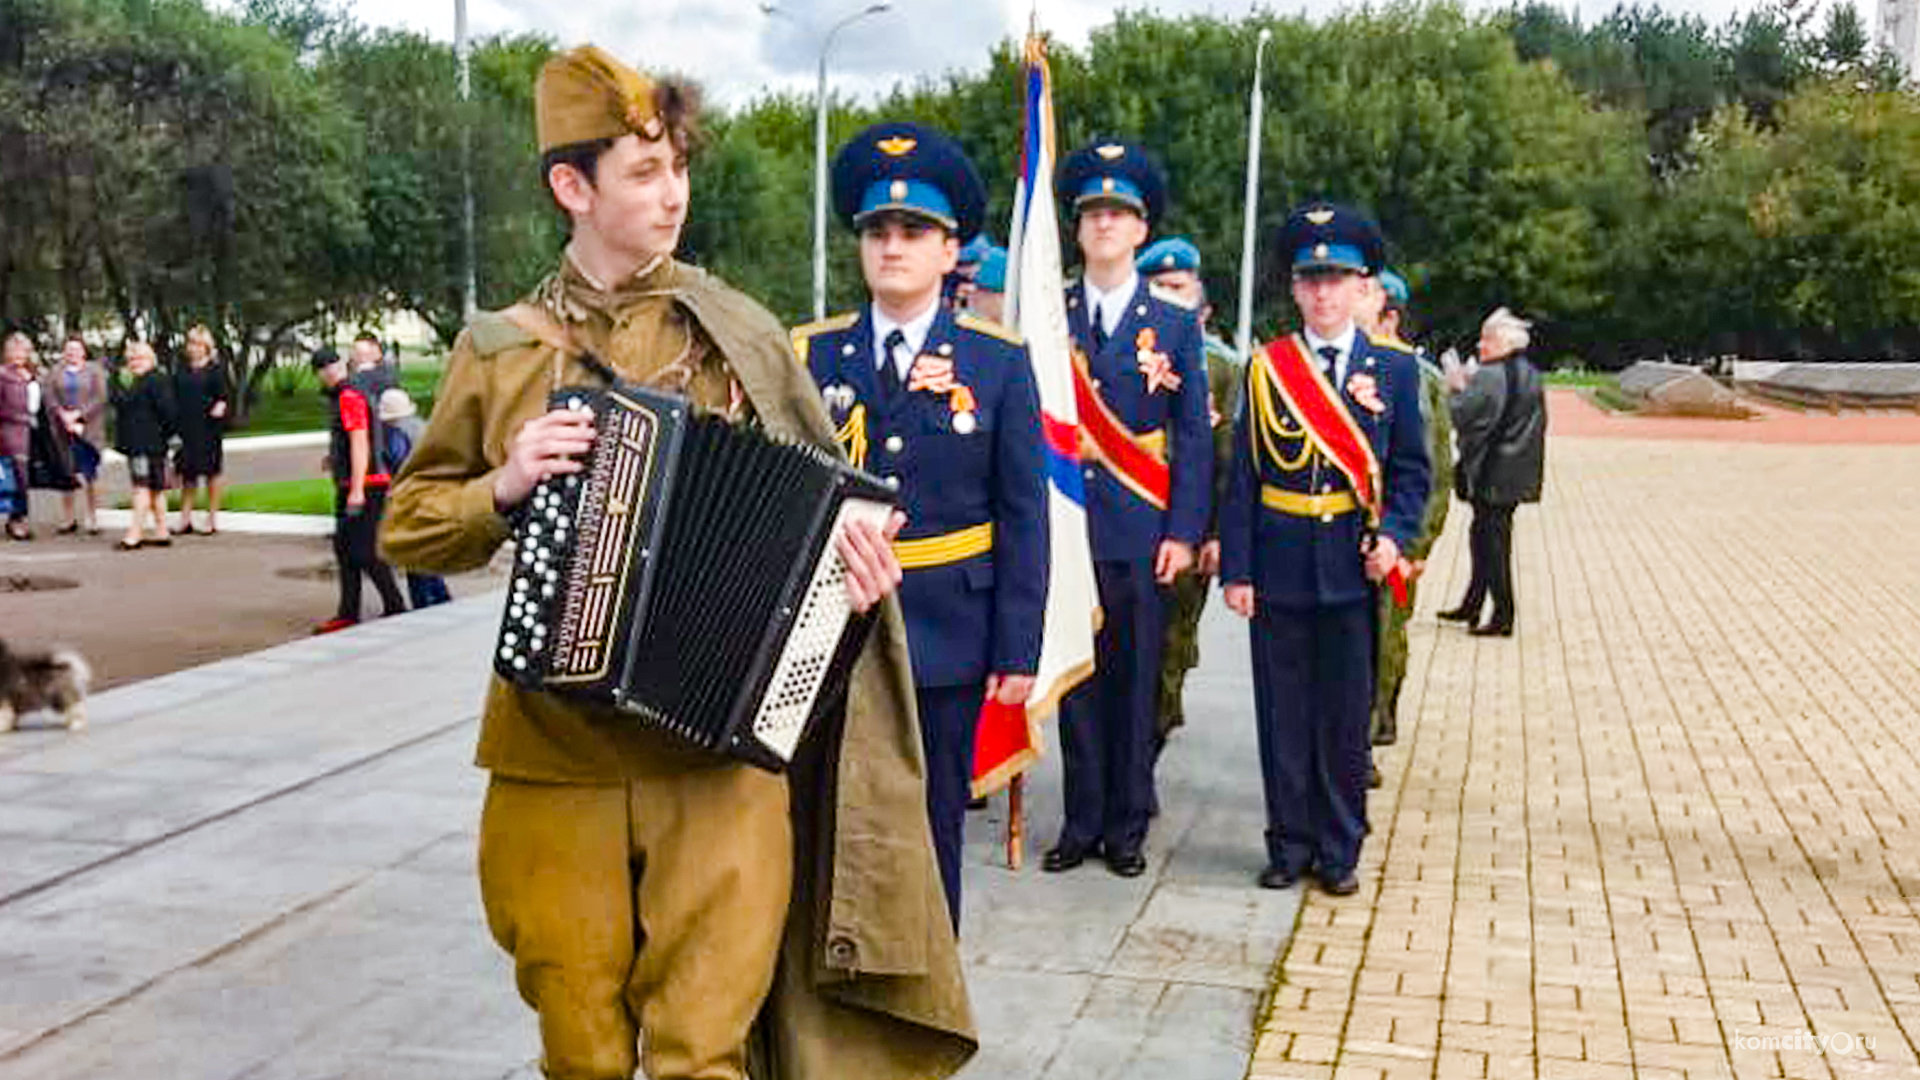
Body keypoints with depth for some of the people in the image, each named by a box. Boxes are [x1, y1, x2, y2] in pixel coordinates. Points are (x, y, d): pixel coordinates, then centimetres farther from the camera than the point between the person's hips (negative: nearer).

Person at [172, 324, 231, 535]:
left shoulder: (216, 370, -1)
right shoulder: (181, 371, 12)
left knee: (211, 471, 3)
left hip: (208, 428, -4)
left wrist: (220, 405, -26)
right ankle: (185, 519, 11)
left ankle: (212, 518, 12)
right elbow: (174, 398, 16)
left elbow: (224, 395, -6)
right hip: (186, 428, 4)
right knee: (187, 472, 5)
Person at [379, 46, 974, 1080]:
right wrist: (503, 489, -10)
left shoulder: (739, 334, 3)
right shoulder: (499, 349, 5)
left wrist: (857, 547, -13)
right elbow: (408, 528, 10)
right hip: (556, 751, 1)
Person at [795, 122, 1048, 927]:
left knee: (934, 834, 12)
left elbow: (1024, 519, -1)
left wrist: (1018, 650, -5)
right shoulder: (811, 357, 3)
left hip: (946, 643, -1)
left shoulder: (999, 362, 1)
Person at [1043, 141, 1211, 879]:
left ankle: (1126, 826, 17)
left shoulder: (1175, 325, 6)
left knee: (1135, 680, 5)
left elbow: (1193, 437, 3)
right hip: (1064, 527, 1)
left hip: (1141, 532, 0)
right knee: (1075, 678, 6)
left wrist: (1183, 532, -5)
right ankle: (1082, 823, 18)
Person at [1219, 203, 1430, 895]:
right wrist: (1236, 569, -4)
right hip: (1279, 569, 0)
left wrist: (1392, 535, -11)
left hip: (1353, 569, 0)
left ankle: (1338, 851, 21)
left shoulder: (1393, 370, 5)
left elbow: (1411, 470, 7)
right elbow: (1243, 474, 2)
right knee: (1283, 715, 7)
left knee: (1346, 716, 7)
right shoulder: (1266, 368, 4)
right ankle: (1290, 845, 21)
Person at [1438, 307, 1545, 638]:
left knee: (1493, 544, -2)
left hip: (1491, 474, -9)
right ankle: (1471, 606, 27)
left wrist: (1456, 389, -1)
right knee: (1484, 539, 17)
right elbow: (1536, 426, 16)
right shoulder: (1532, 377, 10)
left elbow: (1459, 416, -16)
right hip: (1517, 477, 9)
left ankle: (1502, 617, 1)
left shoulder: (1487, 378, -18)